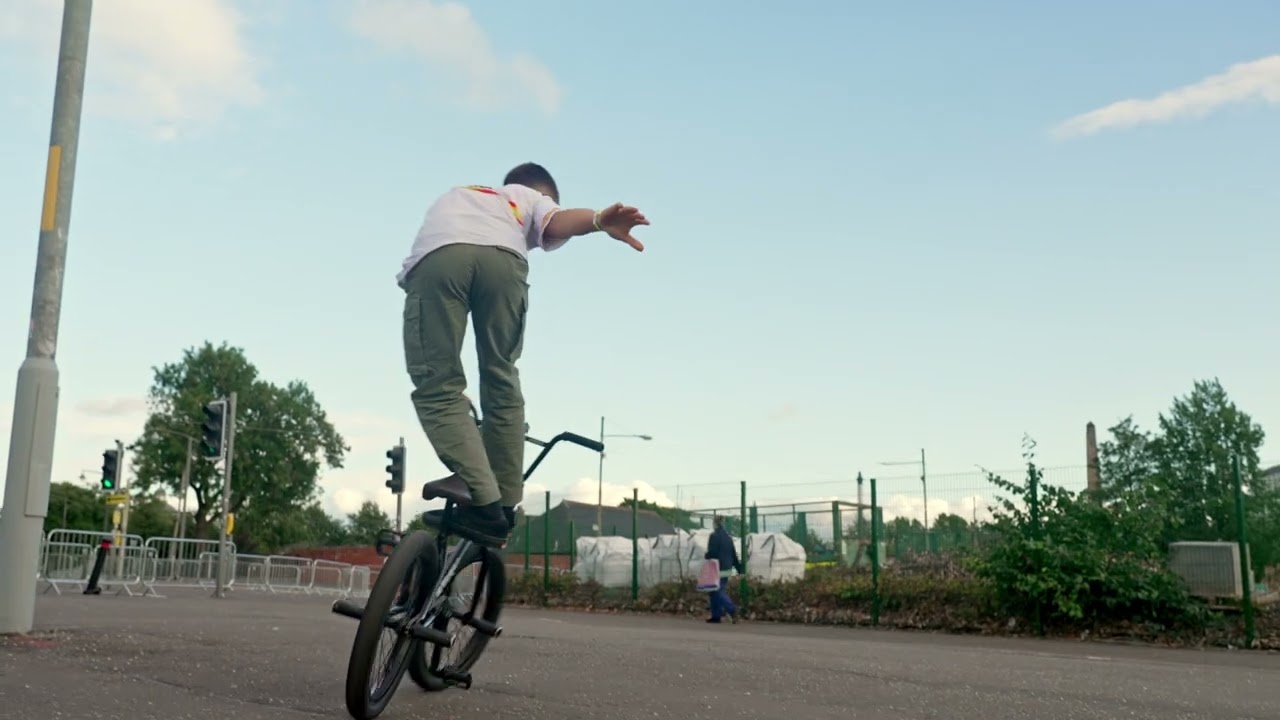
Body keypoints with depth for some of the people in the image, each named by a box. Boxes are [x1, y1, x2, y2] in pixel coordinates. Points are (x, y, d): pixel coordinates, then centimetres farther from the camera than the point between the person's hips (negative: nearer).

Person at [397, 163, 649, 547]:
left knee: (438, 387, 2)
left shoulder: (455, 196, 50)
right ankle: (504, 505, 14)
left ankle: (484, 503, -12)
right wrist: (600, 220, -11)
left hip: (436, 254, 1)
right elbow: (558, 223, 11)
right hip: (503, 255, -1)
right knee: (500, 381, 15)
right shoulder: (532, 199, 35)